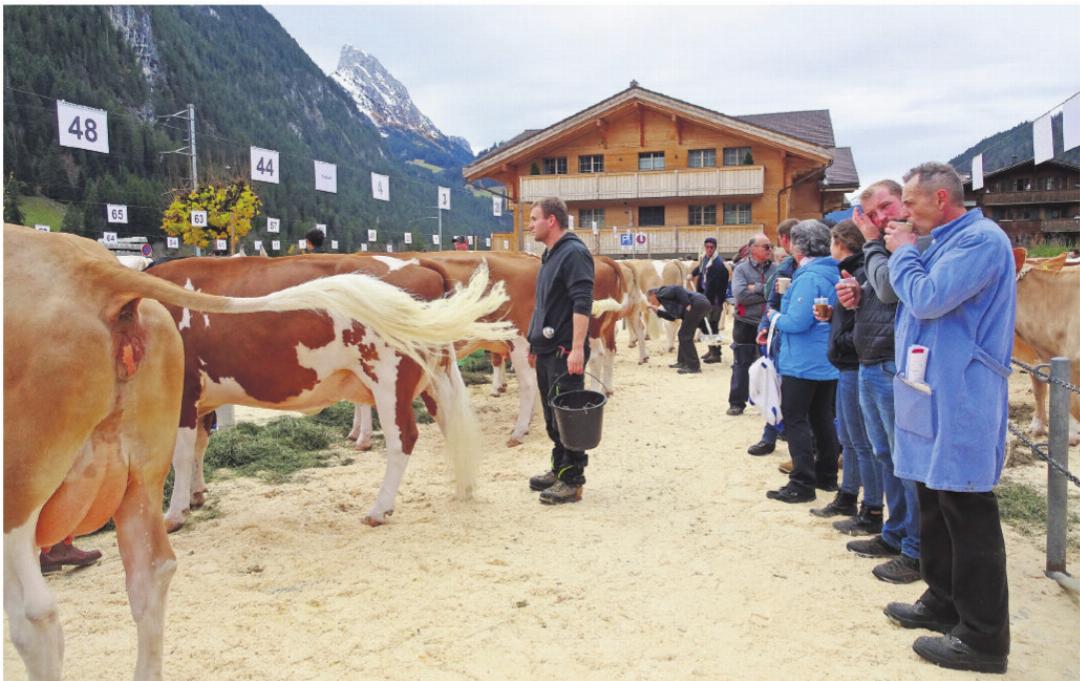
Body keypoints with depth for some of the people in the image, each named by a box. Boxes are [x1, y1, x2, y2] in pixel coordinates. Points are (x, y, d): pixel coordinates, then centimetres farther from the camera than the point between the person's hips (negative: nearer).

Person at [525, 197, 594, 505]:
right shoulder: (550, 255, 17)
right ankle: (559, 470, 27)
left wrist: (577, 348, -25)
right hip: (546, 350, 9)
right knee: (552, 416, 15)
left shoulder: (574, 252, -12)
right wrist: (535, 341, 21)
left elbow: (582, 303, -20)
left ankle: (572, 481, 6)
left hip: (564, 352, -9)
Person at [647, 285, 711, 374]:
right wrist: (657, 310, 32)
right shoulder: (667, 300, 29)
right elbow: (672, 317, 31)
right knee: (683, 335, 20)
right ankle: (683, 362, 27)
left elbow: (678, 289, -12)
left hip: (697, 304, -10)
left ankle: (693, 367, -3)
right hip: (702, 304, 10)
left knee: (685, 336, -4)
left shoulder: (662, 293, 3)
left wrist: (687, 304, -16)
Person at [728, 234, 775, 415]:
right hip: (746, 324, -2)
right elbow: (740, 294, -19)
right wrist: (767, 292, -15)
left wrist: (756, 288, -16)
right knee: (742, 365, 5)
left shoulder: (775, 269, 2)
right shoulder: (741, 268, -3)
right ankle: (737, 402, 14)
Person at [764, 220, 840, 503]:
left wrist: (775, 316, -5)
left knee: (795, 420, -1)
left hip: (802, 362, -9)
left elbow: (797, 322, -23)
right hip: (828, 361, 9)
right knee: (822, 418, 16)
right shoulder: (832, 273, 9)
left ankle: (802, 484, 1)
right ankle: (827, 476, 25)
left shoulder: (808, 277, -19)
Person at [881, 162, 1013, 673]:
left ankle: (983, 640, 6)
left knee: (967, 515, -4)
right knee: (935, 502, 17)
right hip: (932, 393, 10)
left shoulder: (981, 239, -14)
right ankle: (944, 602, 32)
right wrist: (906, 253, 6)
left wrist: (903, 252, -7)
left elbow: (928, 299, -23)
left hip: (960, 399, -10)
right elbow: (912, 297, 20)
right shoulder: (945, 241, 17)